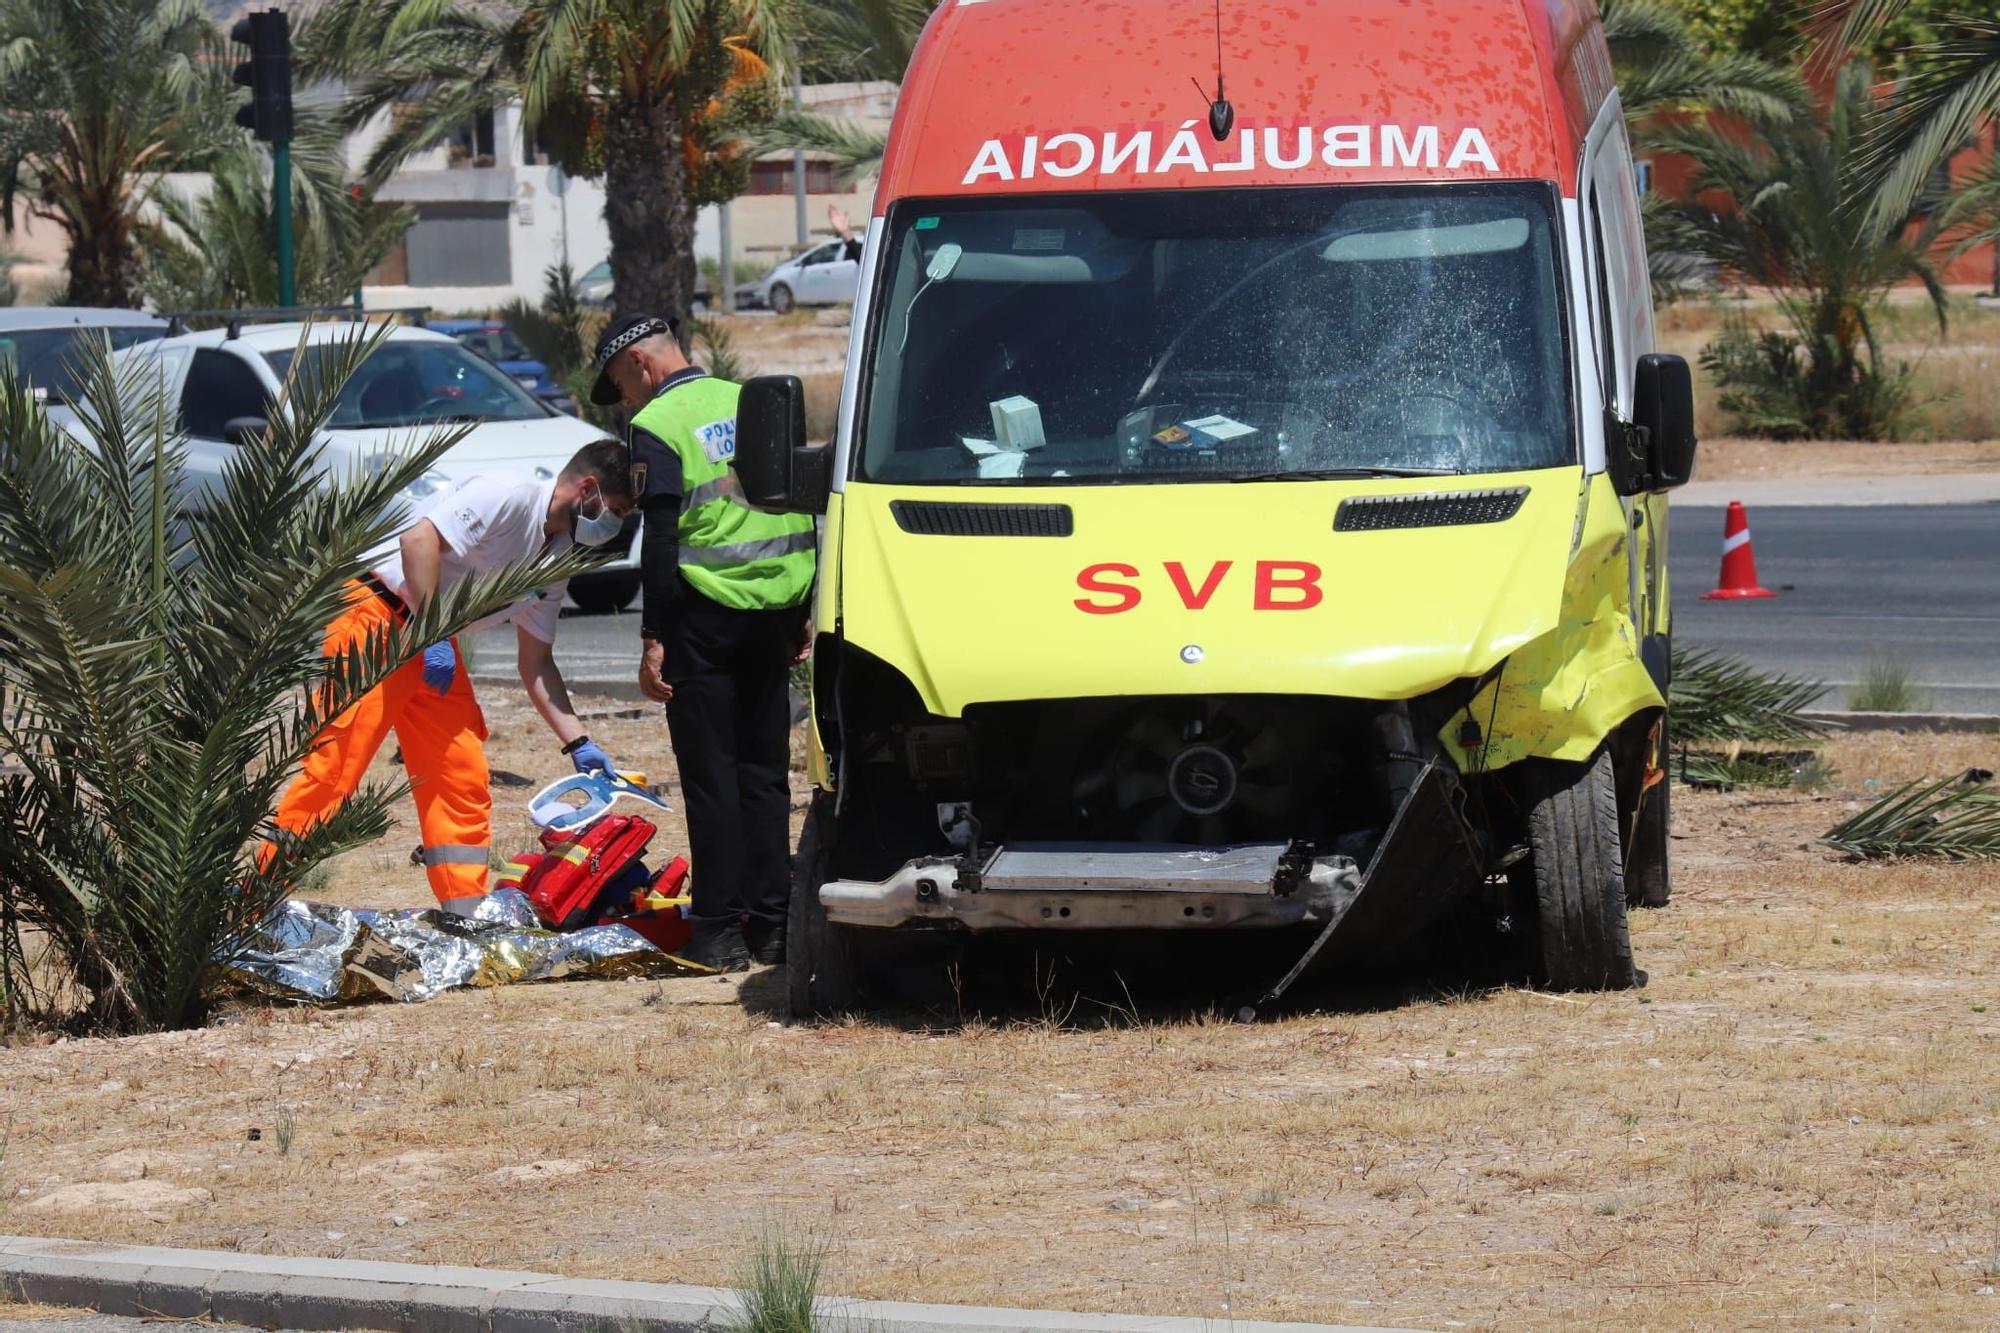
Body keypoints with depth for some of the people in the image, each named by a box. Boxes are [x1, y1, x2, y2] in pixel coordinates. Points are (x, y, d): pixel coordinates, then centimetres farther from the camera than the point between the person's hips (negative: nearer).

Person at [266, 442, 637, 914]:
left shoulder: (556, 560, 13)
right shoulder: (509, 495, -15)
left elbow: (536, 662, 18)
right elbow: (420, 539, -25)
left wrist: (578, 744, 11)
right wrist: (434, 634, -26)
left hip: (434, 643, 10)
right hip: (377, 617, -10)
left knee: (463, 779, 4)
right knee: (333, 770, -13)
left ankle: (467, 918, 7)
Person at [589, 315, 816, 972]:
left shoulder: (657, 426, -8)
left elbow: (660, 542, -14)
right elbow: (801, 514, 16)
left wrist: (655, 638, -12)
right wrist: (802, 613, 20)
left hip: (705, 618, -6)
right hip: (773, 612, 6)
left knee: (712, 776, -2)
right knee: (765, 772, 11)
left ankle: (721, 929, -3)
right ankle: (772, 924, 11)